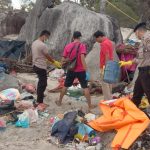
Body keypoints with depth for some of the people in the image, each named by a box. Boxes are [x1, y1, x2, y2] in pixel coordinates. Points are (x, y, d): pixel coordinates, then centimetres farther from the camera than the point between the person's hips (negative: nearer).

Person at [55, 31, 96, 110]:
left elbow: (63, 60, 3)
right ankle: (90, 105, 4)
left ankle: (59, 101, 28)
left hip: (71, 70, 4)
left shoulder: (67, 46, 2)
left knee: (66, 86, 18)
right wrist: (86, 70, -22)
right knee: (85, 87, 4)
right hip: (80, 70, -3)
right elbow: (82, 58, -22)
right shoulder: (82, 45, -10)